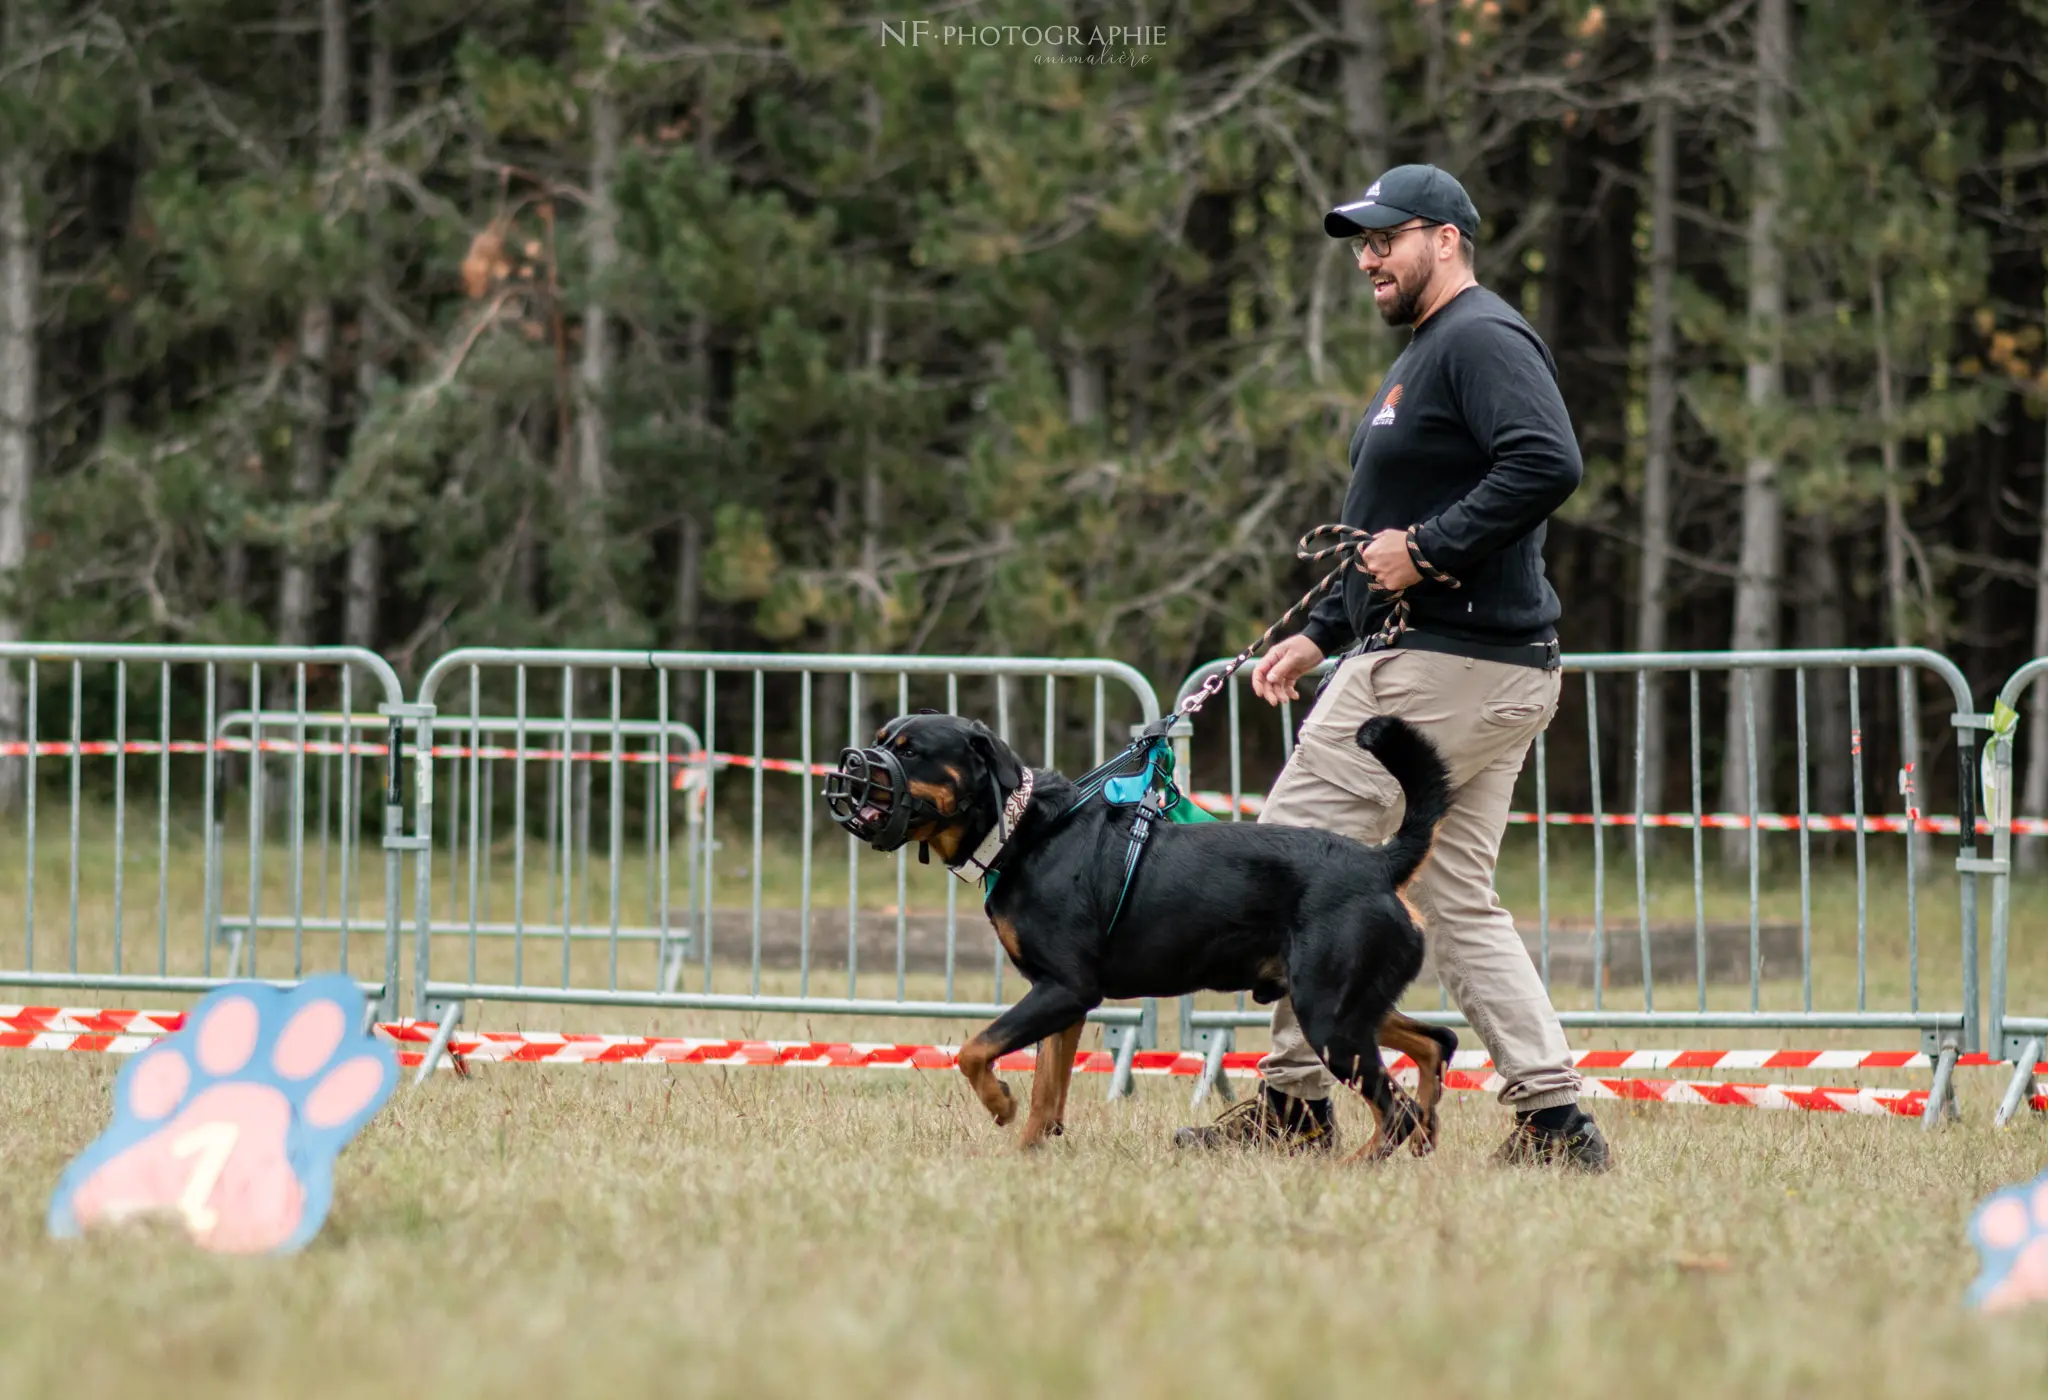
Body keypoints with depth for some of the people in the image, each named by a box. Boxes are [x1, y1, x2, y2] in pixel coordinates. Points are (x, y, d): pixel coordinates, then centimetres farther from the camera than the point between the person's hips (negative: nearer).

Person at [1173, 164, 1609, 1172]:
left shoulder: (1481, 339, -11)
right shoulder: (1424, 355, 23)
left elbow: (1548, 463, -27)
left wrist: (1428, 550, -24)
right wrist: (1321, 634, 22)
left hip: (1443, 670, -11)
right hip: (1499, 672, 11)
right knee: (1458, 899, 9)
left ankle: (1296, 1100, -3)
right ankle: (1553, 1119, 4)